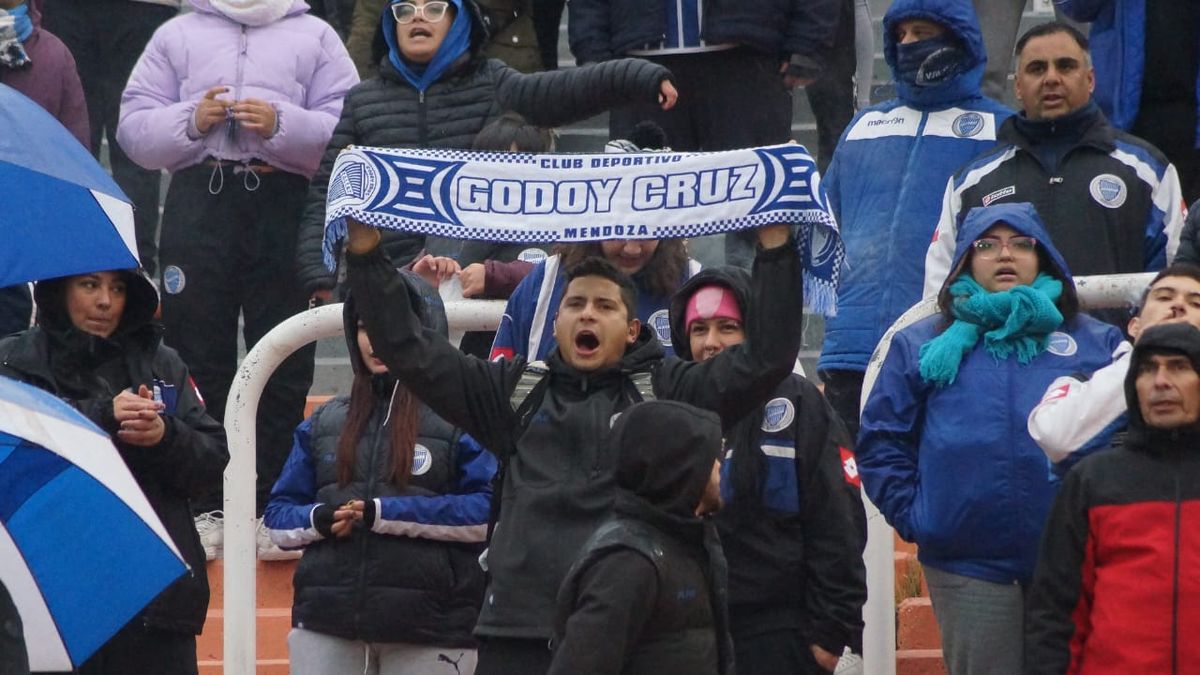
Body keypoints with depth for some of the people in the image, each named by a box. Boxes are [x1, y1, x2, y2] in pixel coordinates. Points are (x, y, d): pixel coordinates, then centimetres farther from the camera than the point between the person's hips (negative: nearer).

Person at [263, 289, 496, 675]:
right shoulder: (324, 422, 16)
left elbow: (488, 512, -11)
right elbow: (277, 516, 16)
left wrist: (386, 514, -16)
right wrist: (317, 520, -8)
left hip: (430, 626, -4)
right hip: (325, 622, 4)